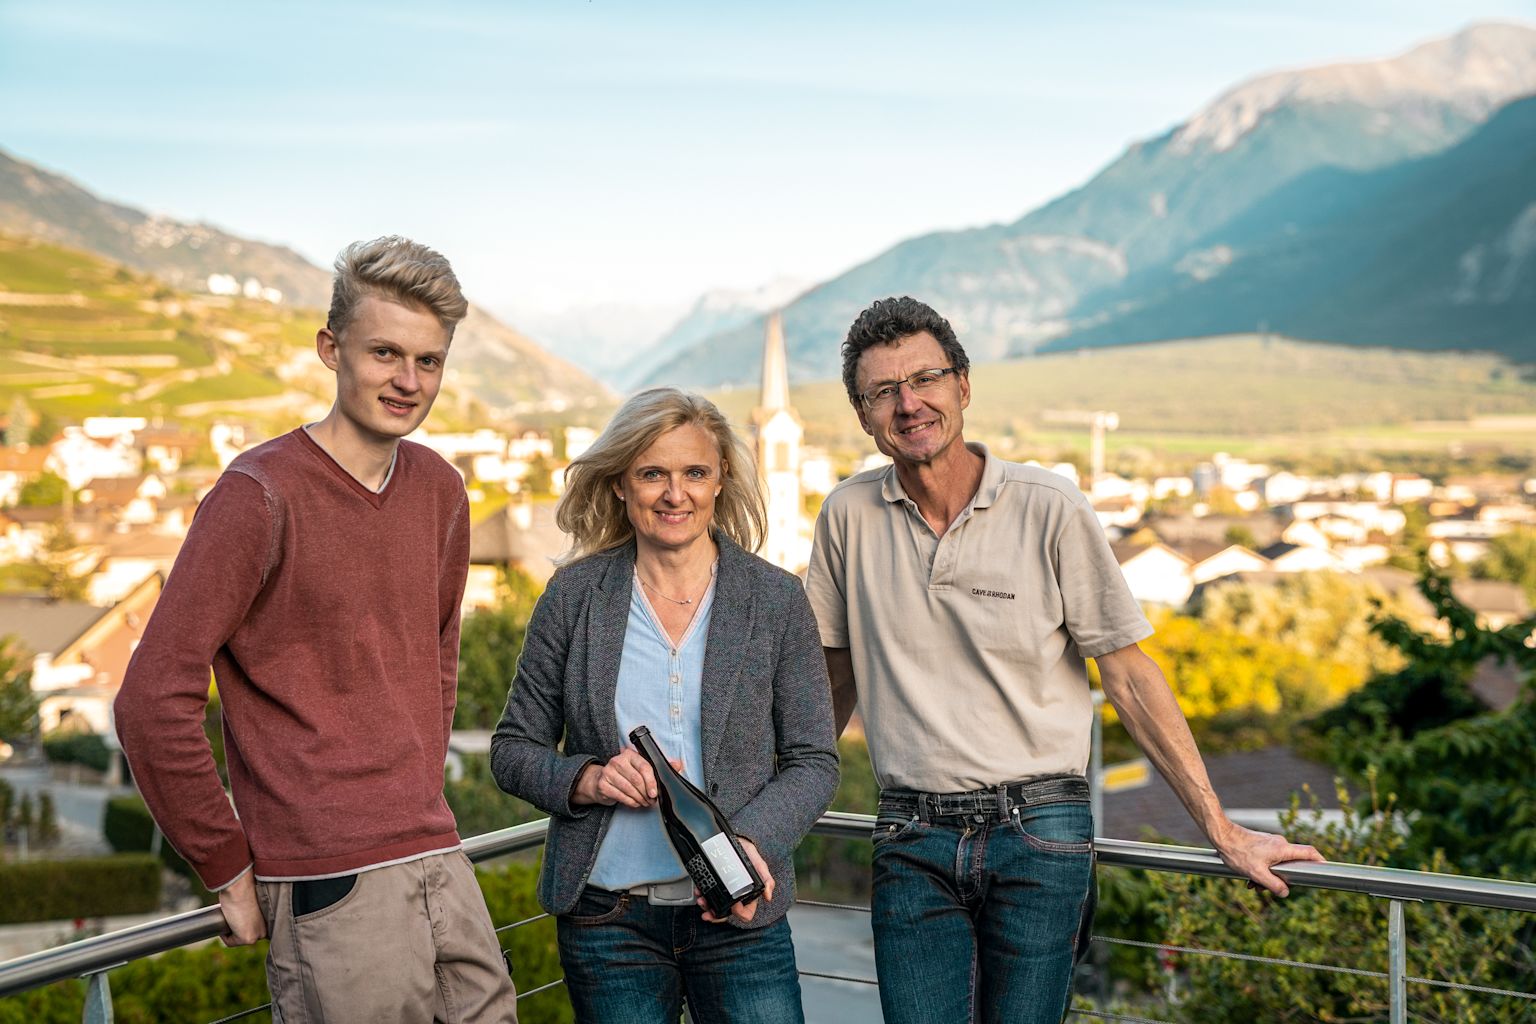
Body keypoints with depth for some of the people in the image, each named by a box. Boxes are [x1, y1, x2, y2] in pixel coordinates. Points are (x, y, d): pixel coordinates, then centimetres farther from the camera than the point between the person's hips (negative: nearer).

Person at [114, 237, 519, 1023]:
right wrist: (229, 869, -8)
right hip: (330, 889, -7)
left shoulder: (440, 491, 10)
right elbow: (152, 703, -14)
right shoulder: (260, 494, -12)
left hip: (440, 862, 7)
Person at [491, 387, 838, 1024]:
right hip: (607, 918, 1)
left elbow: (814, 762, 1)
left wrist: (751, 840, -17)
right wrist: (588, 780, -13)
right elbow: (513, 750, 6)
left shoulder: (776, 600, 0)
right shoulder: (574, 596, 1)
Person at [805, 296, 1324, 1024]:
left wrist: (1224, 833, -2)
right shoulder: (849, 515, 2)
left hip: (1037, 835, -2)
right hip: (912, 844, 2)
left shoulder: (1050, 510, -5)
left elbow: (1128, 676, -1)